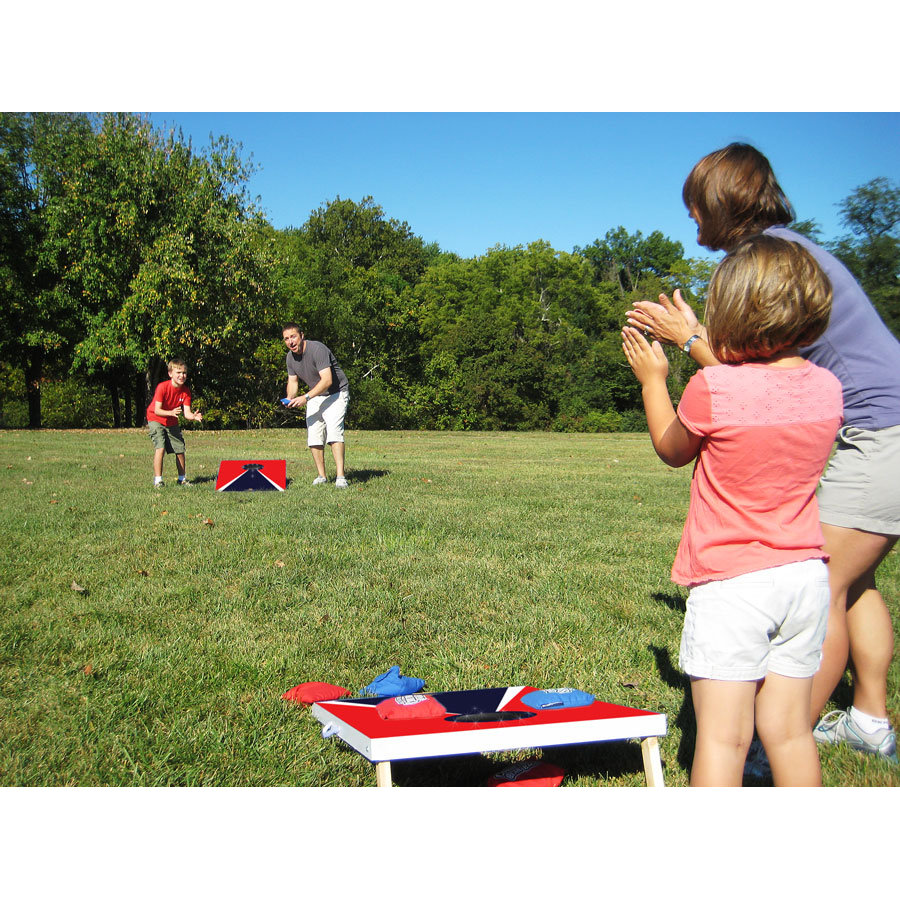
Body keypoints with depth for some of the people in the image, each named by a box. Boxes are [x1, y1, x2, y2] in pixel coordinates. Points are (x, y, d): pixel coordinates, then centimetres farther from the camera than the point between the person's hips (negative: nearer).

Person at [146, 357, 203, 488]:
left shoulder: (185, 391, -12)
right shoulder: (162, 387, -25)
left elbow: (186, 412, -18)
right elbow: (157, 410, -28)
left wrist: (193, 417, -41)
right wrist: (171, 413, -46)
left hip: (172, 423, 5)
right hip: (156, 420, -5)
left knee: (180, 449, 3)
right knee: (160, 448, -21)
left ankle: (182, 478, 21)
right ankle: (157, 480, -16)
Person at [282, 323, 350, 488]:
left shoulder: (317, 349, -25)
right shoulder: (290, 357, 0)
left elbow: (327, 380, -32)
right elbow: (293, 381, 8)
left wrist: (305, 397, -39)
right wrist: (290, 398, -15)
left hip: (336, 393, -7)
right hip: (315, 397, 7)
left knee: (333, 431, -23)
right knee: (313, 436, -1)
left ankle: (340, 476, -28)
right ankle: (321, 476, 10)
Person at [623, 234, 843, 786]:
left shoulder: (712, 389, -16)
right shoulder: (827, 388, 0)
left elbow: (672, 450, 4)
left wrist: (653, 380, 17)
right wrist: (703, 348, 26)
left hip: (730, 581, -5)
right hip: (805, 578, 6)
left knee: (723, 736, 0)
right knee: (789, 731, 15)